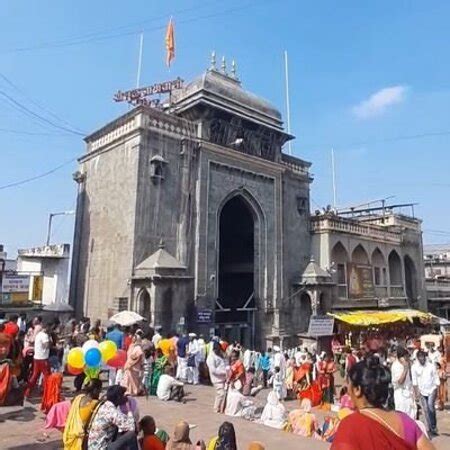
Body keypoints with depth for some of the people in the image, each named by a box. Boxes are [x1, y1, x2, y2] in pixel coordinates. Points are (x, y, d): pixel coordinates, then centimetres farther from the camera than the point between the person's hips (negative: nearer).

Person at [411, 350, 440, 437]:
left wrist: (435, 389, -9)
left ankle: (433, 427, 0)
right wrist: (417, 391, -8)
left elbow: (436, 378, -2)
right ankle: (430, 429, 17)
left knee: (431, 406, -18)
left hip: (431, 390, -1)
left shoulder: (431, 365, -7)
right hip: (422, 391, 2)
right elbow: (414, 380, -2)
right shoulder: (414, 367, -7)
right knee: (426, 410, 4)